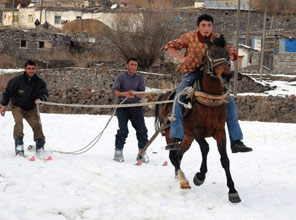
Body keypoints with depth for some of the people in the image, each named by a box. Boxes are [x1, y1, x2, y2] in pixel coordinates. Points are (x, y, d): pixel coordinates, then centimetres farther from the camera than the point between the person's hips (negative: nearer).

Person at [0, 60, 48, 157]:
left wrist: (40, 99, -27)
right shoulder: (17, 80, -16)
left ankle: (40, 147, 2)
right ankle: (19, 146, -23)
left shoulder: (40, 82, -9)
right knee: (19, 122, -24)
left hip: (31, 108, 2)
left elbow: (45, 93, -4)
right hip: (17, 106, -2)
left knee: (37, 125, -9)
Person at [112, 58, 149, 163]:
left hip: (136, 106, 3)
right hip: (123, 106, -3)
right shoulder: (121, 77, 2)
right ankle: (118, 151, 1)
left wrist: (135, 93, -23)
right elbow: (114, 90, -8)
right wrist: (124, 94, -27)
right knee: (123, 129, -12)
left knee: (142, 129, -2)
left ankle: (142, 152, 11)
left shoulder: (140, 78, 9)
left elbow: (142, 94, 0)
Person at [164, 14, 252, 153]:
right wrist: (180, 58, -16)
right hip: (191, 74, -3)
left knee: (229, 102, -7)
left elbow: (232, 53, 3)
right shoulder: (189, 37, -8)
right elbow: (170, 46, 1)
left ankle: (236, 142, 0)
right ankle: (175, 138, -29)